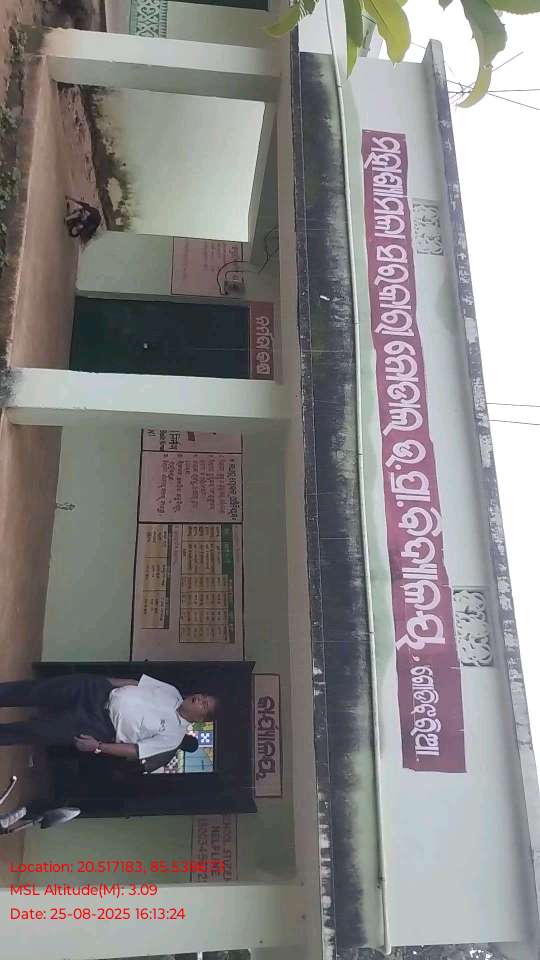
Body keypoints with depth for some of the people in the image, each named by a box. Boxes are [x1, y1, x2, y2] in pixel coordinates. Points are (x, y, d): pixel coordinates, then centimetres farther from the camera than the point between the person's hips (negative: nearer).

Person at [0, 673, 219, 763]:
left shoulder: (174, 735, -9)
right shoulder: (173, 692, 5)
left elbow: (137, 752, -12)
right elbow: (135, 682, 9)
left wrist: (98, 746, -16)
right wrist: (106, 682, 3)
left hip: (99, 726, -4)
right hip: (98, 691, 4)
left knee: (39, 730, -10)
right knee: (41, 690, -5)